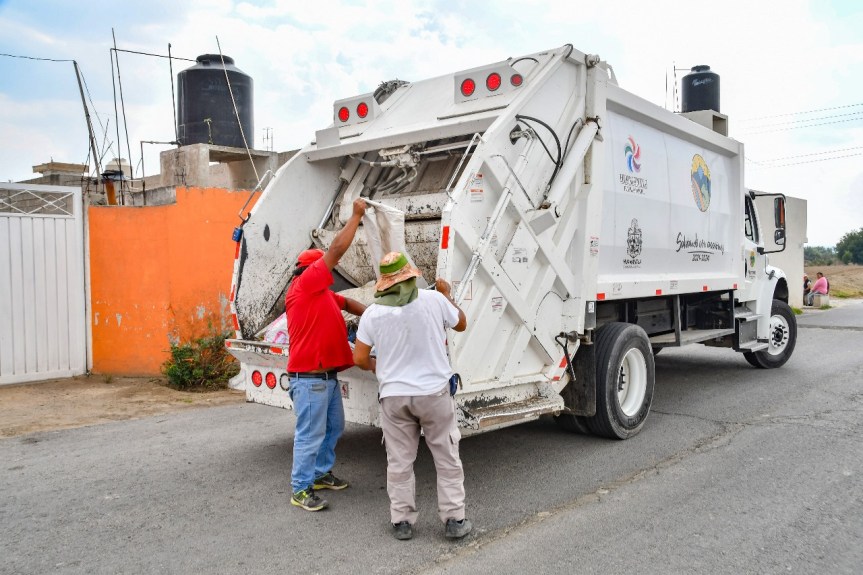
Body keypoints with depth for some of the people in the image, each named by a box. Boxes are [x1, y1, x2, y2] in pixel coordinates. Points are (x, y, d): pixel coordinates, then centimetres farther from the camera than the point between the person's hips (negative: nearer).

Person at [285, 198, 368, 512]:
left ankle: (321, 473, 33)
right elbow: (337, 249, -12)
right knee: (310, 434, -3)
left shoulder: (321, 293, 16)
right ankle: (301, 489, 7)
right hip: (310, 377, -10)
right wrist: (356, 216, -4)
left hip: (328, 375, 10)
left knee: (334, 427, 19)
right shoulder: (304, 284, -11)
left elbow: (346, 302, 30)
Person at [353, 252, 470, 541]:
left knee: (399, 462, 13)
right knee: (447, 459, 12)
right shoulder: (434, 300, -7)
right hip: (434, 392, -1)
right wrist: (447, 295, 24)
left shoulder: (372, 314, -5)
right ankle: (454, 520, 16)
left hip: (394, 396, 1)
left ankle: (402, 521, 20)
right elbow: (461, 324, 11)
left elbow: (360, 359, 1)